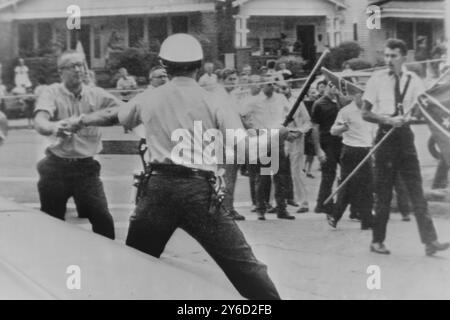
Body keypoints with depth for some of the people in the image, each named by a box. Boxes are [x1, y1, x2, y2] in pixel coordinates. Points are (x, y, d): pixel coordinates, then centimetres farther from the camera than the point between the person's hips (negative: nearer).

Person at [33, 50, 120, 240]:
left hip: (86, 167, 1)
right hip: (56, 166, -1)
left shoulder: (96, 94, 3)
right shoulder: (52, 93, -4)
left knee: (103, 220, -8)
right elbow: (40, 122, -21)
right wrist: (53, 128, -45)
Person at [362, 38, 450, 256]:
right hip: (385, 137, -2)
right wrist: (388, 120, -16)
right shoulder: (377, 79, -2)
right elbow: (365, 113, -2)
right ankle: (377, 241, 16)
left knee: (416, 190, -1)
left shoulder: (413, 80, 5)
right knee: (383, 192, 4)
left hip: (405, 135, 2)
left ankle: (429, 241, -1)